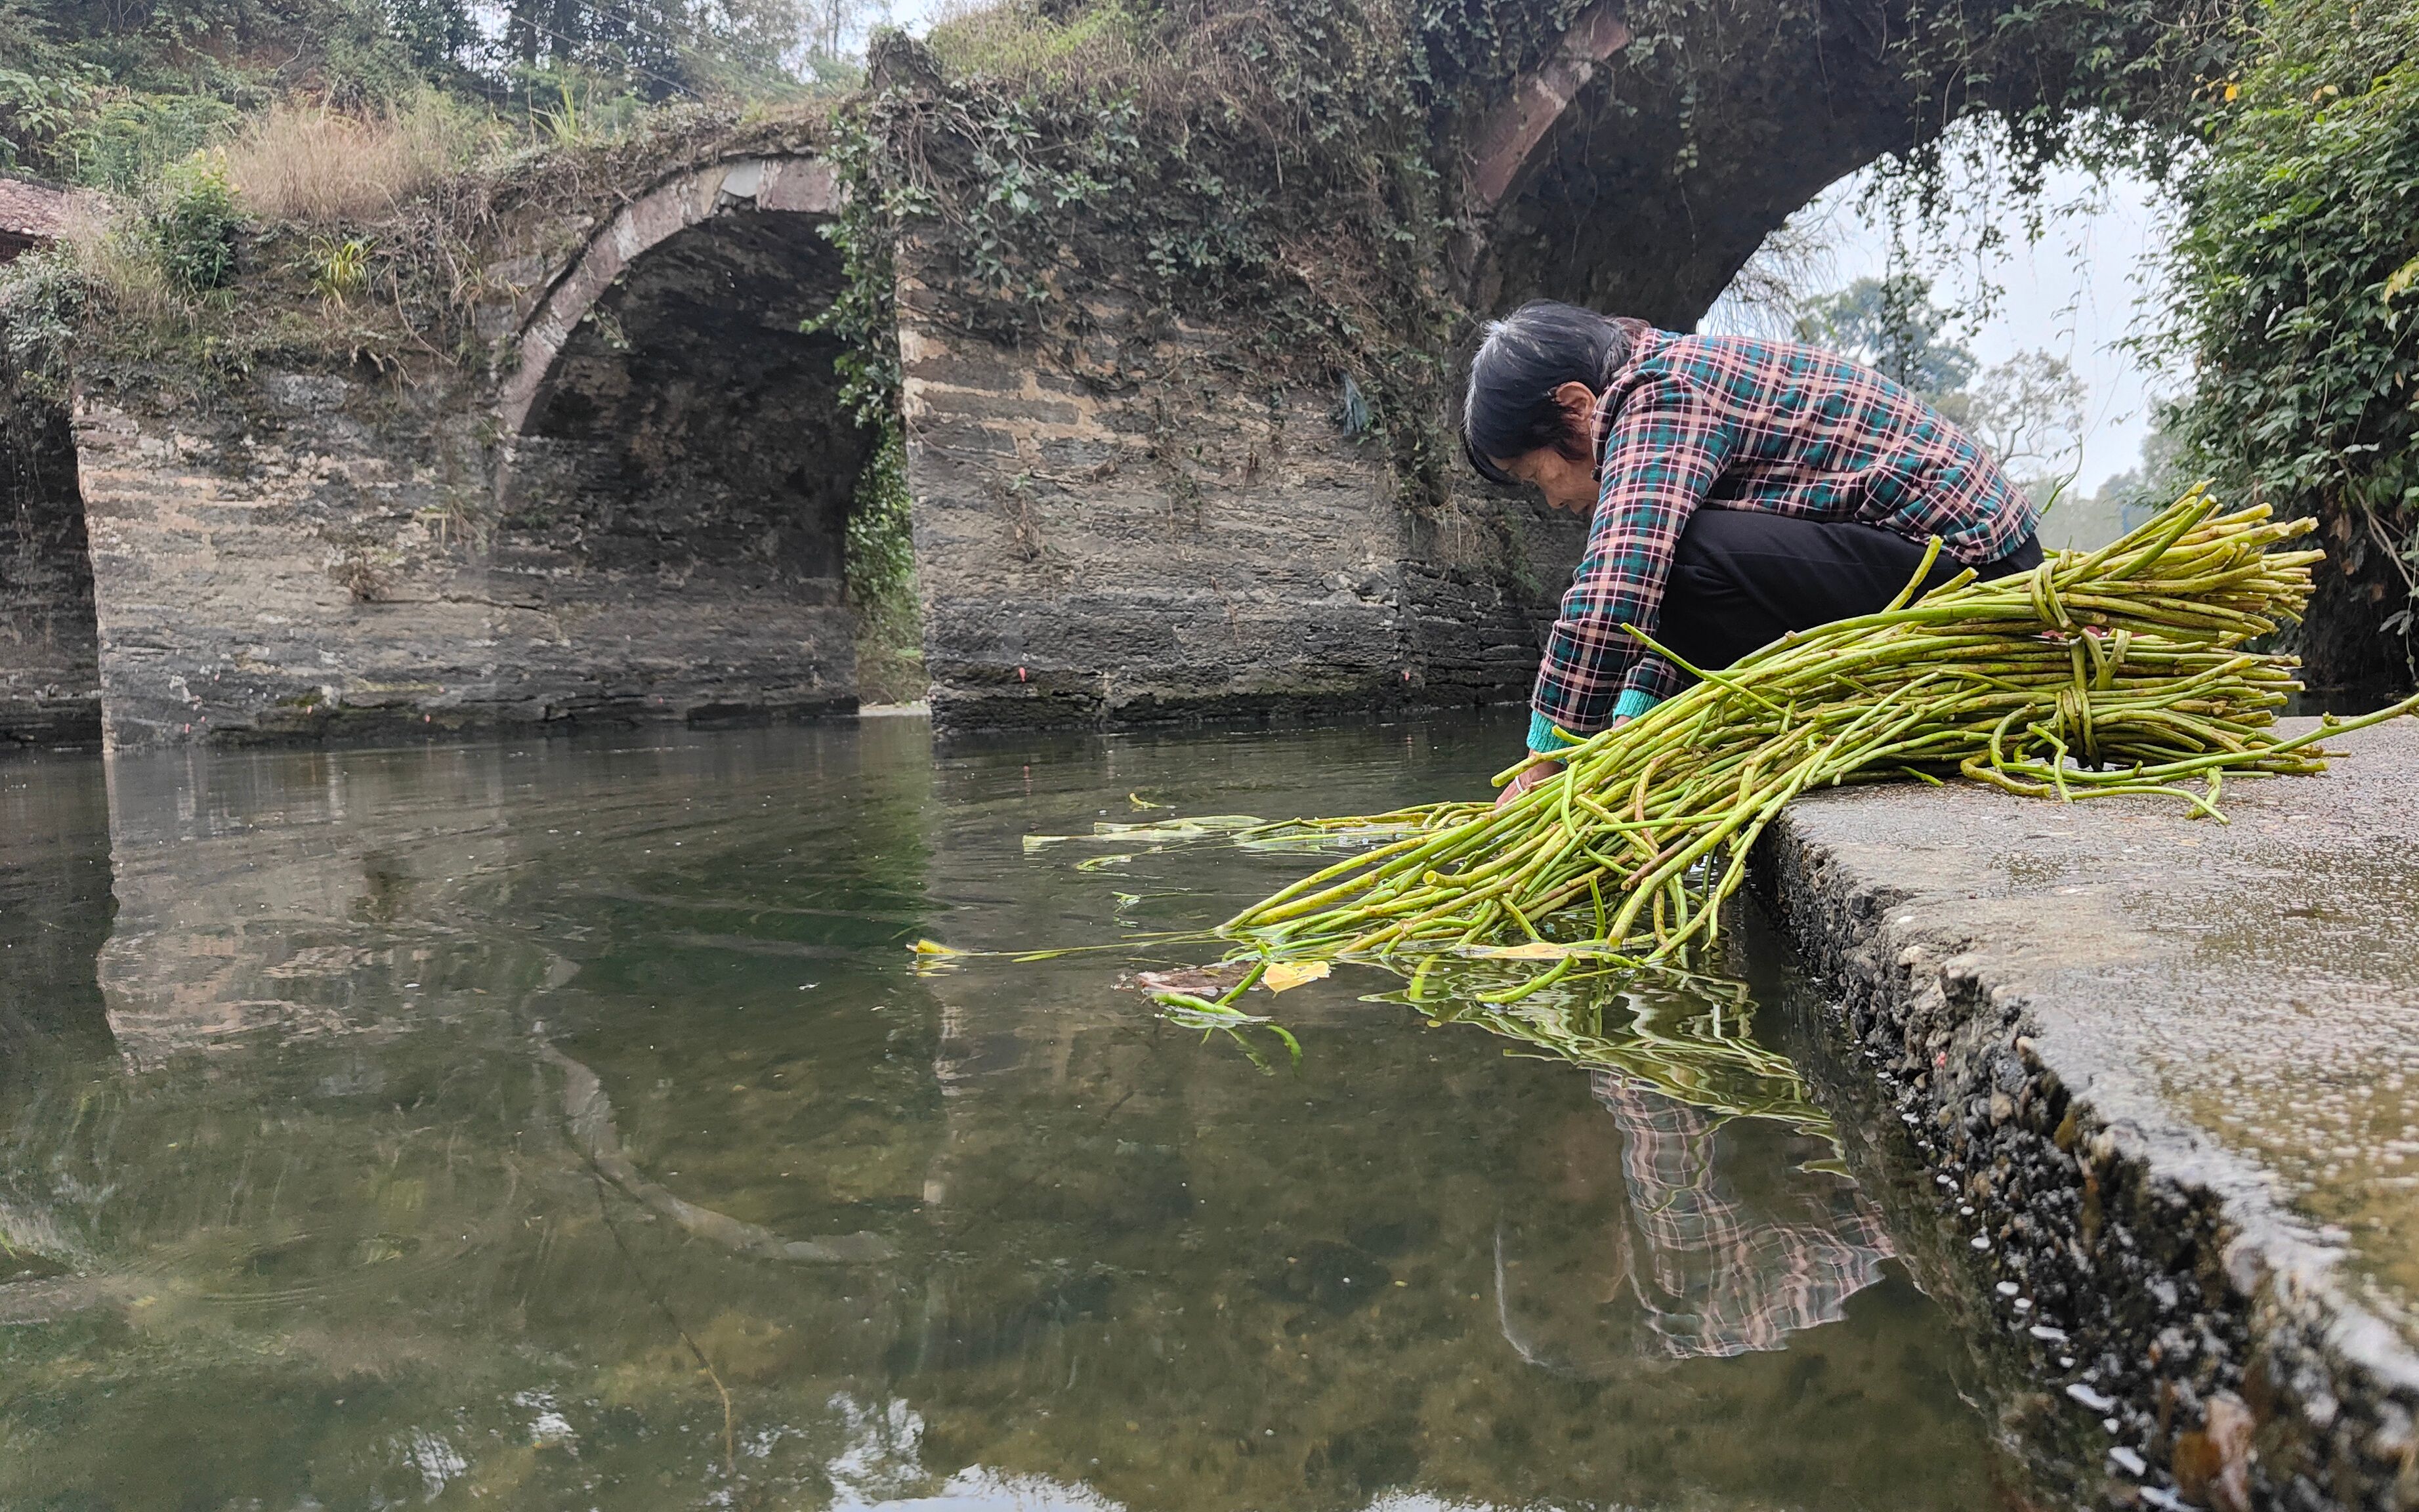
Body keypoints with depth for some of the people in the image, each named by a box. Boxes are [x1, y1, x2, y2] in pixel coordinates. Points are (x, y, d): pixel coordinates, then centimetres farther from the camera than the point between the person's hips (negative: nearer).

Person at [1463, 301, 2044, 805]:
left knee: (1692, 561, -26)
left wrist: (1542, 764, -18)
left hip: (1970, 570, -10)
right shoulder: (1683, 379, 14)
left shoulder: (1661, 398, -16)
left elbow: (1610, 596, -27)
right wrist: (1627, 724, 7)